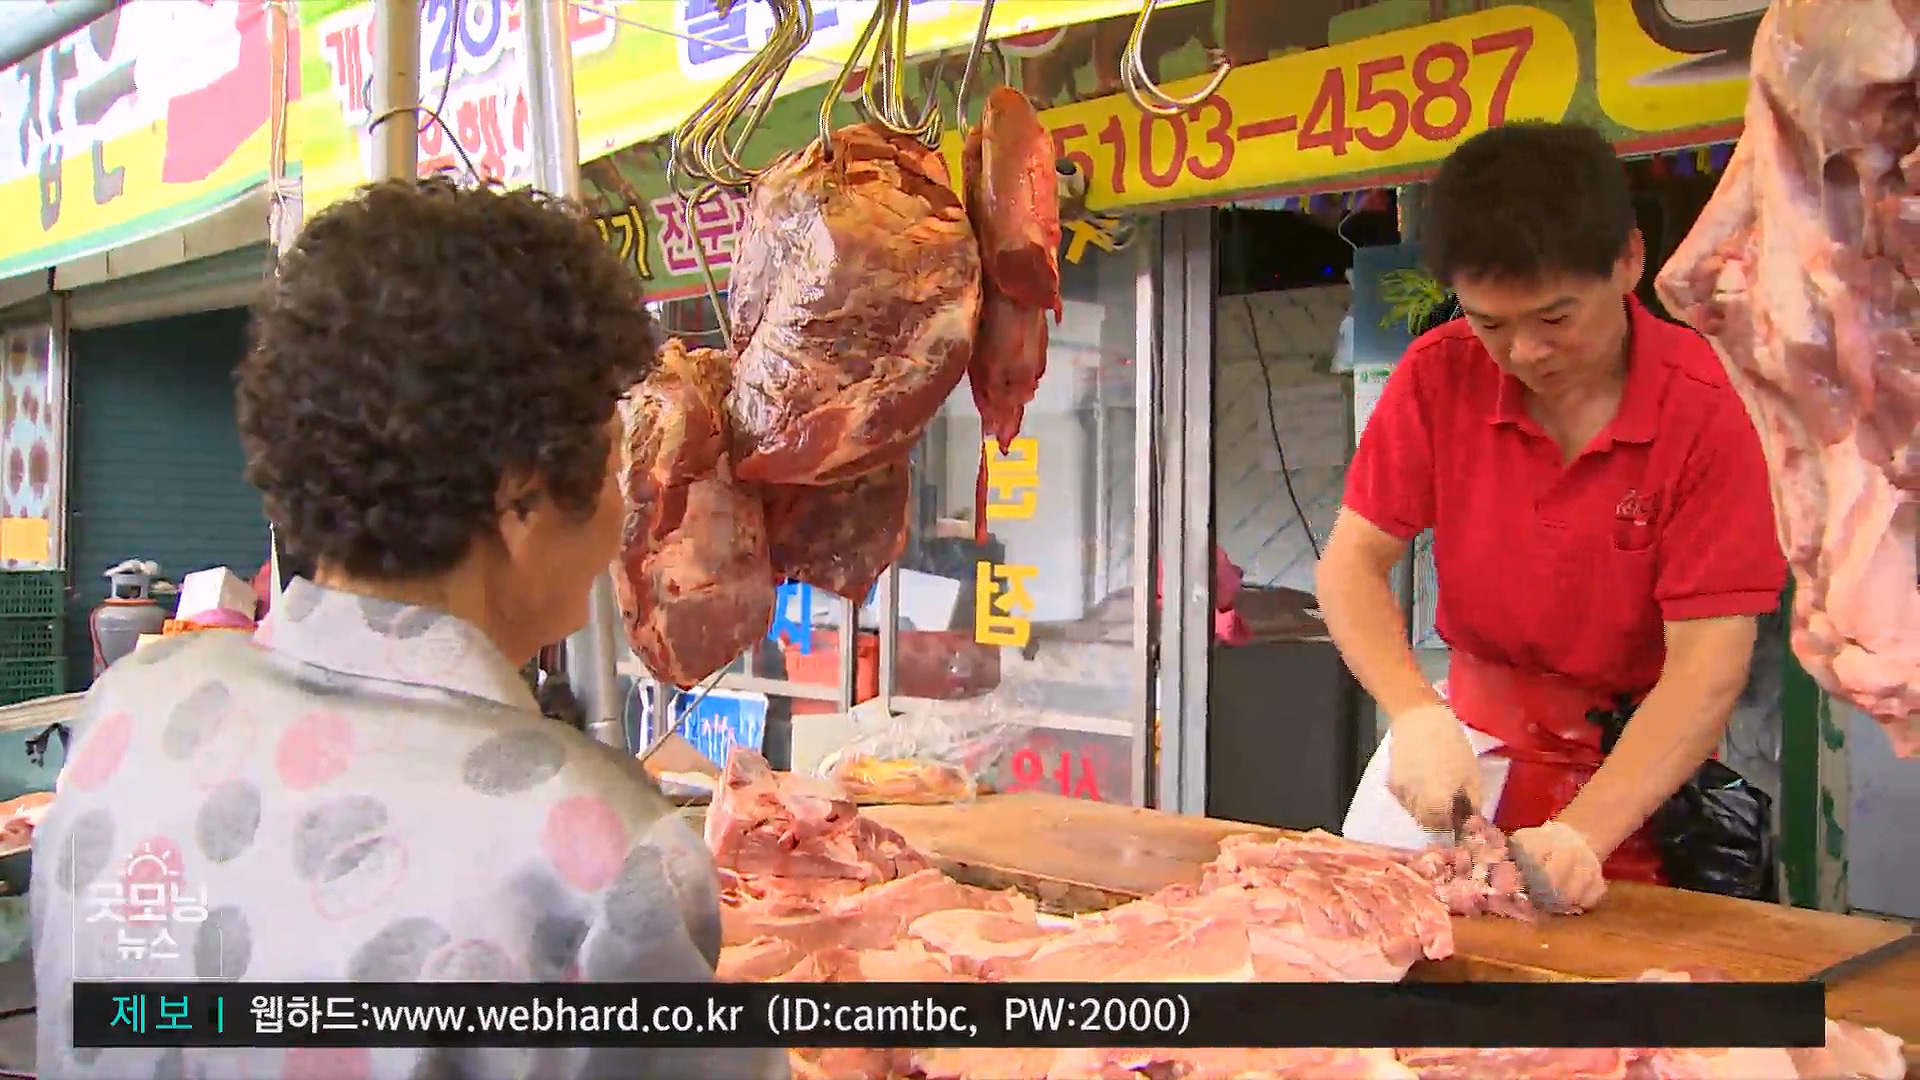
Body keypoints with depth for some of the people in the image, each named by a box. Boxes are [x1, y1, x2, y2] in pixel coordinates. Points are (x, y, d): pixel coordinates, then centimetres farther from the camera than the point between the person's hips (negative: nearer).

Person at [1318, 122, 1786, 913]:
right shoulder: (1438, 375, -10)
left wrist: (1584, 833, -34)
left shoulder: (1703, 409, -19)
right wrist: (1415, 713, -26)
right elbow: (1351, 561, -10)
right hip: (1476, 740, 3)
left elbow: (1707, 665, -22)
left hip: (1646, 770, -2)